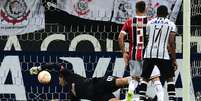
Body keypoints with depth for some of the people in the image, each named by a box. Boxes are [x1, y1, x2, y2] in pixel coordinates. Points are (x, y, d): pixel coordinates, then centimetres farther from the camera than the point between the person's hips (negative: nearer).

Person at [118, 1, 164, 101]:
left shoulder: (129, 22, 2)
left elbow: (120, 37, -3)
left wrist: (124, 53, 4)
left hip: (134, 55, 3)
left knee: (135, 78, 20)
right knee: (156, 79, 0)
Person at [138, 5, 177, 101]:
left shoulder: (149, 23, 12)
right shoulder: (171, 24, 4)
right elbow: (171, 43, -3)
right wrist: (174, 60, -1)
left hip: (149, 54, 2)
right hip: (163, 54, -2)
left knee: (145, 78, 9)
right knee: (169, 78, 11)